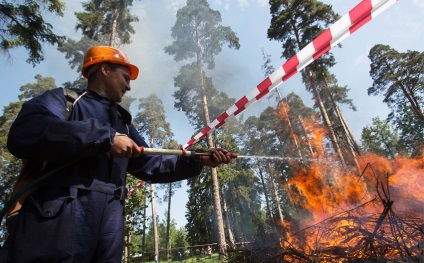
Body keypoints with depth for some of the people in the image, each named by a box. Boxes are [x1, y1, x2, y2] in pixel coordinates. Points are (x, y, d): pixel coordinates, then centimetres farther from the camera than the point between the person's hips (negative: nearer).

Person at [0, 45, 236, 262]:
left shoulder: (123, 121, 21)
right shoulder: (64, 98, 4)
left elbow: (150, 165, 17)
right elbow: (23, 134, -17)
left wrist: (200, 161, 9)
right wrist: (106, 137, -18)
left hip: (109, 224, 6)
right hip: (56, 219, -5)